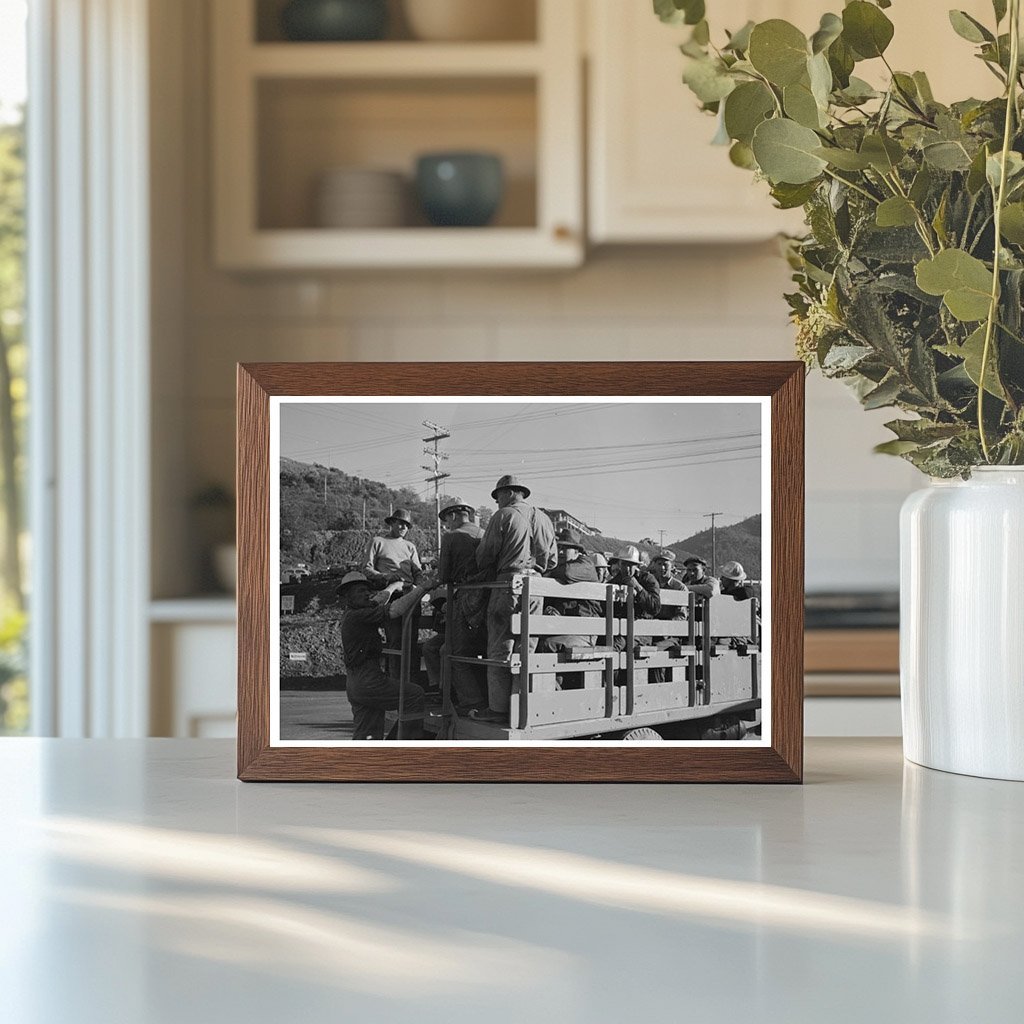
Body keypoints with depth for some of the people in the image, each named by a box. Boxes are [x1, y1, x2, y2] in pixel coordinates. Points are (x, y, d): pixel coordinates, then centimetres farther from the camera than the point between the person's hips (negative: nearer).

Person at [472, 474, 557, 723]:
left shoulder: (503, 517, -3)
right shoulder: (543, 519, 16)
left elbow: (485, 556, -1)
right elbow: (552, 558, 19)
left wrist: (485, 579, 14)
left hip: (509, 583, -6)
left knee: (500, 649, -4)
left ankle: (499, 707, -6)